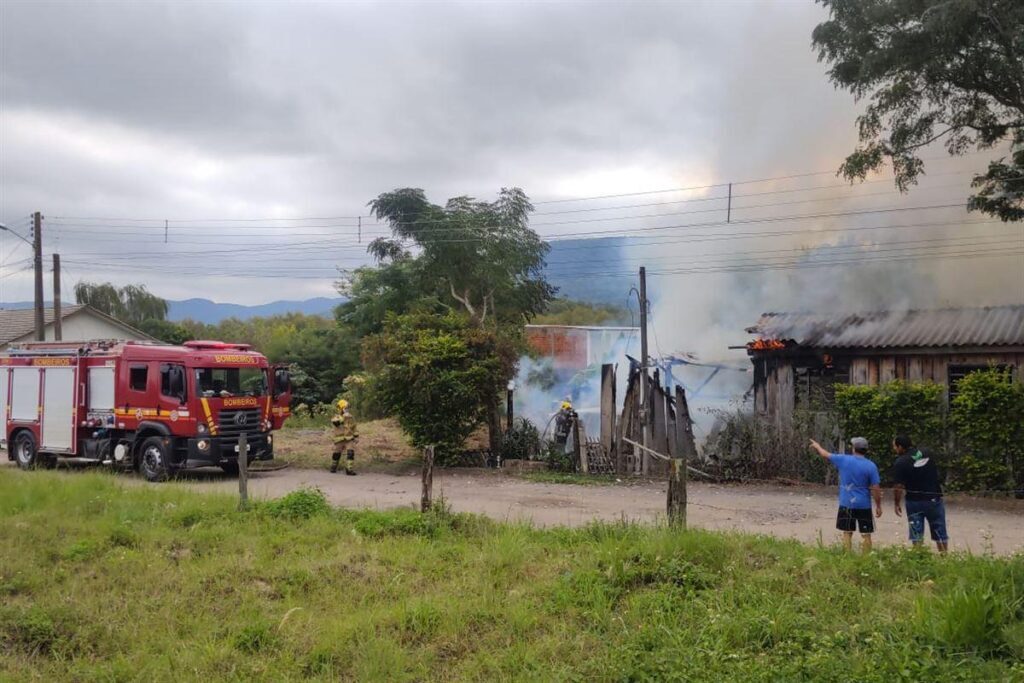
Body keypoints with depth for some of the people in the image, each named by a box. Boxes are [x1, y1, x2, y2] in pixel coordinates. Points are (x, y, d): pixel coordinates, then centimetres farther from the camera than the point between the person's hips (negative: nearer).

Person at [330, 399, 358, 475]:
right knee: (336, 455, 11)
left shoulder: (350, 417, 7)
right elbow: (335, 422, -29)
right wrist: (344, 416, -30)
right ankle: (333, 468, 33)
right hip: (339, 440, -1)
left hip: (349, 440, 1)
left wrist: (356, 437, 11)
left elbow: (354, 428, 16)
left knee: (350, 454, -15)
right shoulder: (336, 417, -3)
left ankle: (349, 470, -14)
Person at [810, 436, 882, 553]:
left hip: (846, 504, 1)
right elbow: (876, 489, -7)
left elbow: (826, 455, 13)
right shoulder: (871, 466, -7)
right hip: (864, 505, -1)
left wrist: (817, 446, 32)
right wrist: (878, 506, 3)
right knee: (866, 534, 5)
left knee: (847, 533, 8)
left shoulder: (843, 460, -4)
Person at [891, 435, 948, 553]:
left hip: (914, 501, -3)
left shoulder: (900, 462, -15)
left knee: (917, 535, 7)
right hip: (934, 499, 4)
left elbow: (898, 487, -14)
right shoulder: (928, 454, 0)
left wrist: (897, 504, -2)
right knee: (940, 534, 14)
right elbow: (936, 473, 13)